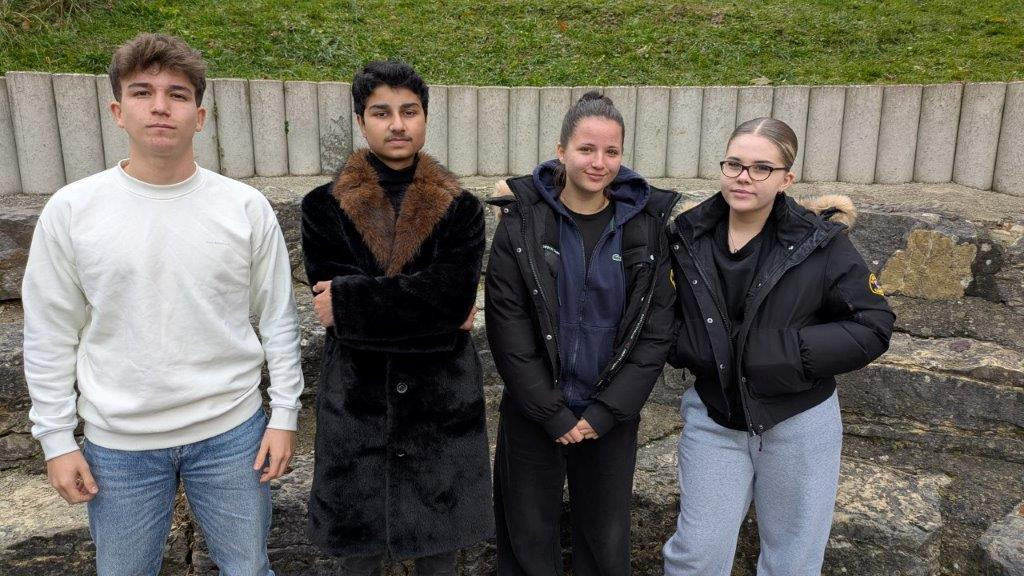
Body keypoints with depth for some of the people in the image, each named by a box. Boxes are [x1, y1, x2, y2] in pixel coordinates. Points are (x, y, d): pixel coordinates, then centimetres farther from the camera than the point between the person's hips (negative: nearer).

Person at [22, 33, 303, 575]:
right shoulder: (70, 210, -5)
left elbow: (278, 319, -1)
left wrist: (284, 414, -1)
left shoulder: (246, 207, -6)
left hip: (231, 430, 0)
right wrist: (56, 438, 1)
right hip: (118, 441, 1)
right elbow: (50, 335, 1)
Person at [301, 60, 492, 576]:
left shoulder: (460, 209, 0)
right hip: (357, 402, 0)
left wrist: (350, 299, -16)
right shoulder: (323, 208, -1)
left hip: (443, 402, 0)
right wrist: (434, 314, -15)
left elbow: (455, 294, -16)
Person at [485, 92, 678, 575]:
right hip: (533, 412, -1)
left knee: (606, 537, 16)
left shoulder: (646, 223, -4)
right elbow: (508, 329, -10)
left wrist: (604, 413, -9)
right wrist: (554, 414, -11)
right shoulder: (522, 222, -9)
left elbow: (655, 330, -5)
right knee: (529, 535, 13)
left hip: (612, 414, 1)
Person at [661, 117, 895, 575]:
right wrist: (682, 347, -13)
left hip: (798, 425, -1)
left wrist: (789, 351, -21)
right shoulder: (688, 237, -5)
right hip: (713, 420, 2)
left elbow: (873, 326, -10)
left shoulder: (820, 242, -12)